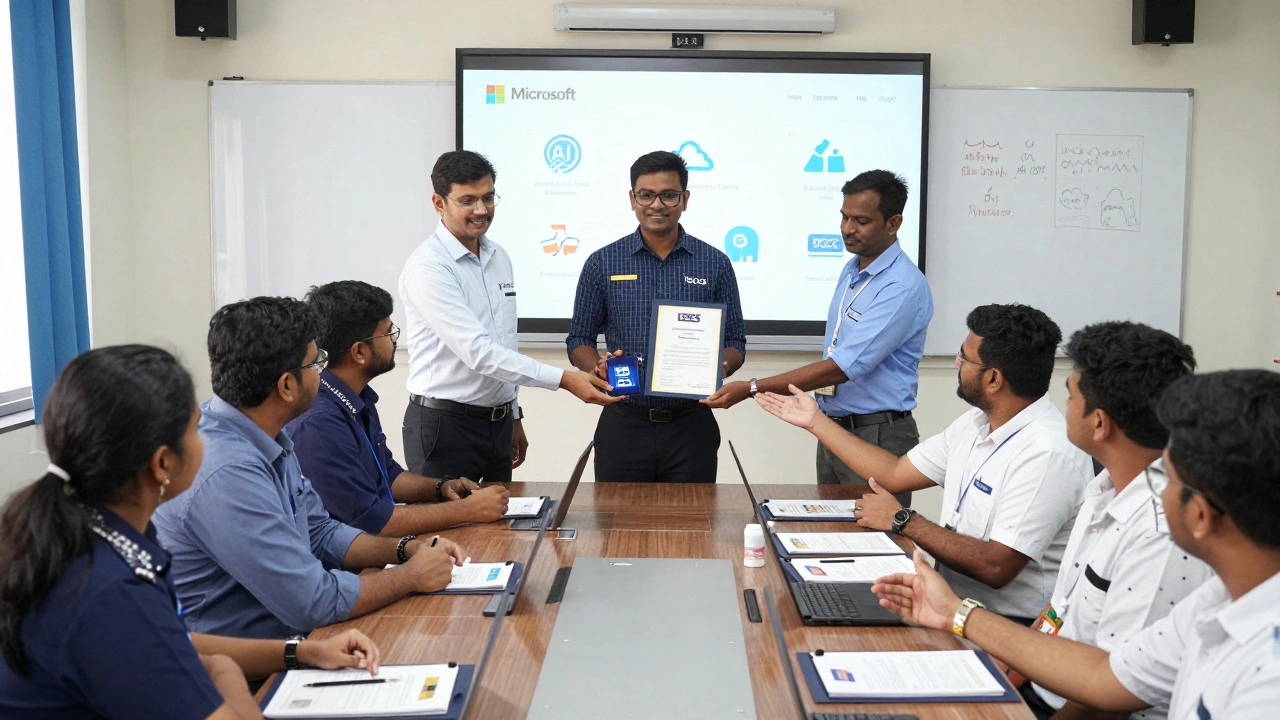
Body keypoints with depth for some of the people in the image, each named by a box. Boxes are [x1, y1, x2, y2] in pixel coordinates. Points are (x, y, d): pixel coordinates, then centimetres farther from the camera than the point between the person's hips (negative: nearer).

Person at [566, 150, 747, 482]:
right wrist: (598, 367, -15)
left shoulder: (715, 264, 3)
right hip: (622, 425, 0)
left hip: (691, 426, 0)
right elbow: (579, 340, 6)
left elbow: (735, 342, 6)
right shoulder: (602, 263, 2)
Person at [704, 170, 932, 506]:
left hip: (877, 437, -8)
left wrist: (751, 389, -26)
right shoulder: (852, 269, 10)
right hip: (832, 429, 8)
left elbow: (843, 367, -25)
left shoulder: (903, 286, -20)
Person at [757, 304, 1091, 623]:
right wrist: (815, 421, 16)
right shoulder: (977, 422, 6)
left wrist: (903, 520, -16)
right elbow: (896, 473, 13)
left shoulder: (1049, 453, -22)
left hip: (1007, 622, -8)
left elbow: (996, 567, -26)